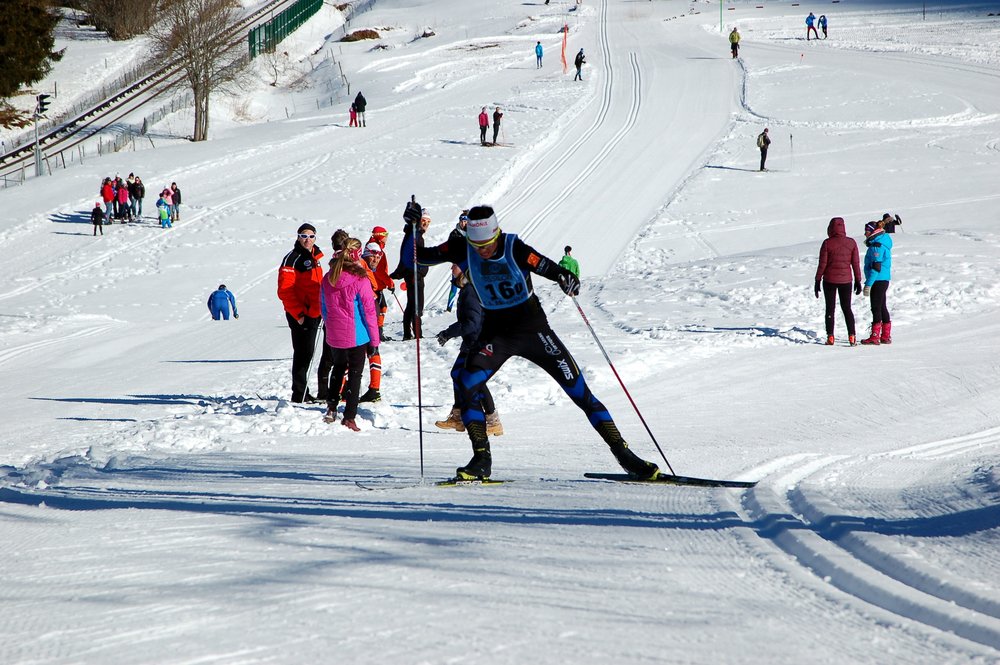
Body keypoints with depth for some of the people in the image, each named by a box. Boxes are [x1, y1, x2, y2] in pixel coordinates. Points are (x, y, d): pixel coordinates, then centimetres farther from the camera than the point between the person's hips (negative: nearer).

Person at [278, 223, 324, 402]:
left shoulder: (314, 257, 15)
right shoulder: (292, 259, -12)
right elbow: (285, 290, -17)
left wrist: (320, 309, 16)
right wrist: (298, 313, -19)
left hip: (313, 313, 8)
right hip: (300, 316, -8)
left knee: (307, 354, 14)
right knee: (303, 354, -6)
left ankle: (302, 393, 23)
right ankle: (299, 394, 0)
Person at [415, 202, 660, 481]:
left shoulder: (515, 249, -20)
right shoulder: (464, 249, -10)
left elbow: (548, 268, -24)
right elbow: (418, 257, -4)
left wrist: (567, 278, -46)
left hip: (531, 325, -3)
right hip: (495, 330, 3)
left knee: (578, 389, -5)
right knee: (466, 387, -19)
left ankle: (623, 454, 0)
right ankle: (481, 460, -8)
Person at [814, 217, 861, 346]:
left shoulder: (827, 243, -10)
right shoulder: (851, 243, -3)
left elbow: (822, 264, -8)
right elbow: (856, 263, 1)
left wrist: (817, 281, 0)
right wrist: (858, 281, 10)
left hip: (829, 280, -2)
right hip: (846, 280, 2)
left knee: (830, 308, 9)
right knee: (847, 308, 12)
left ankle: (830, 337, 6)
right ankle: (852, 336, 1)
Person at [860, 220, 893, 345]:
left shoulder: (877, 246, -17)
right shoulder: (882, 243, 15)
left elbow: (876, 267, -22)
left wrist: (868, 284, -21)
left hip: (878, 280, -10)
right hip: (884, 280, 10)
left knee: (876, 308, -7)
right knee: (882, 307, 15)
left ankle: (875, 337, -5)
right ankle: (886, 336, 19)